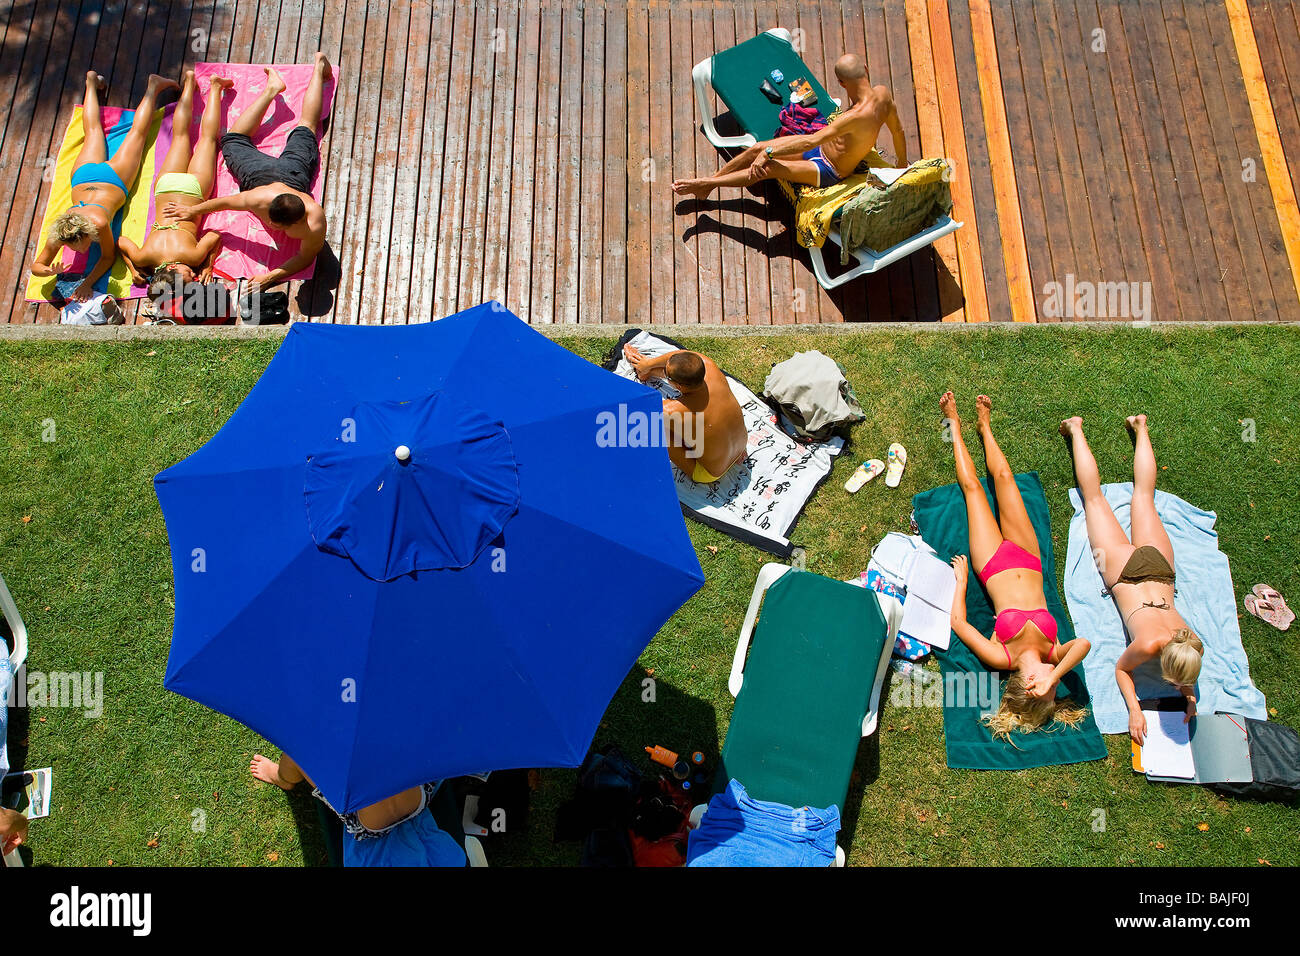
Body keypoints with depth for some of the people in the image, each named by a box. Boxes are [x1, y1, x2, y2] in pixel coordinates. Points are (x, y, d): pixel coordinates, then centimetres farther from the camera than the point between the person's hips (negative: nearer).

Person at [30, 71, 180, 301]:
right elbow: (36, 266, -25)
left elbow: (109, 256, -27)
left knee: (137, 132, 22)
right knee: (93, 131, 32)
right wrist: (46, 271, -50)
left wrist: (88, 283, -38)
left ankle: (153, 86, 39)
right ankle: (91, 83, 55)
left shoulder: (99, 223, -45)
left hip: (113, 178, -2)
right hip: (84, 176, 2)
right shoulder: (58, 233, -36)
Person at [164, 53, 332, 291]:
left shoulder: (314, 227, -47)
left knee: (305, 129, 28)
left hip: (294, 177, 1)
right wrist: (193, 210, -9)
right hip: (262, 175, -1)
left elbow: (306, 258, -29)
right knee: (232, 141, 31)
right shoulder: (261, 199, -43)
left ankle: (318, 68, 46)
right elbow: (226, 202, -23)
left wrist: (271, 276, -37)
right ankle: (271, 90, 41)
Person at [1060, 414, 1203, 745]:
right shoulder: (1148, 644, -36)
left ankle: (1140, 428, 44)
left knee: (1143, 494, 26)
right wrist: (1134, 709, -26)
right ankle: (1076, 431, 34)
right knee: (1094, 496, 19)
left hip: (1157, 563, 2)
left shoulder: (1194, 647, -29)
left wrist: (1189, 695, -16)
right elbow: (1121, 668, -16)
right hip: (1124, 569, -2)